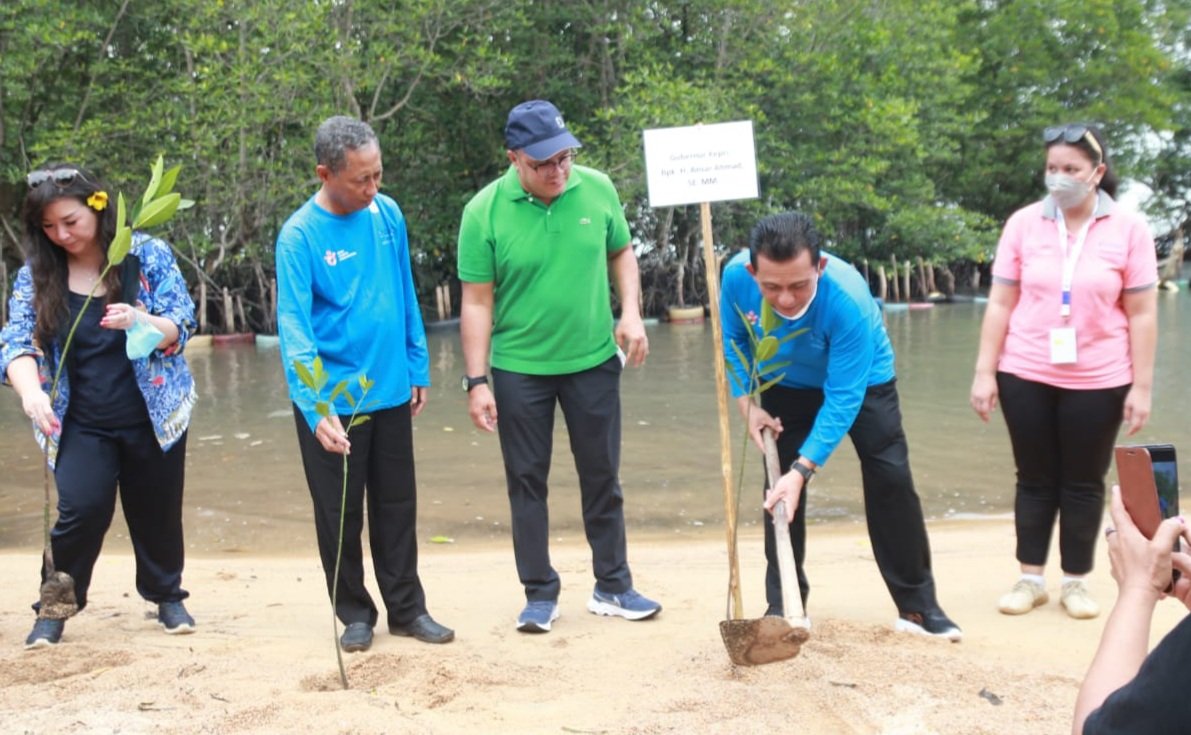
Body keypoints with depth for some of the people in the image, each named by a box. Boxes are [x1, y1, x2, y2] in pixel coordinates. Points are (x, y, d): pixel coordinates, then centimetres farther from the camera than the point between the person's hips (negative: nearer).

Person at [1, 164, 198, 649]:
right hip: (81, 423, 0)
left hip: (154, 414, 0)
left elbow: (182, 323, -8)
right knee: (82, 509, -13)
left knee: (157, 512, 10)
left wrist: (143, 323, -30)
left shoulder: (147, 254, -6)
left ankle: (167, 596, 32)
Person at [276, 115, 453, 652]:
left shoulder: (388, 214, -1)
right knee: (340, 514, 8)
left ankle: (407, 608, 26)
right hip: (332, 404, -4)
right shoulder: (300, 236, -16)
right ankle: (354, 613, 24)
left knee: (397, 506, 14)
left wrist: (418, 367, 11)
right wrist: (317, 410, -31)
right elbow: (294, 326, -22)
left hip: (391, 392, 4)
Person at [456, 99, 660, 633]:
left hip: (593, 360, 2)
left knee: (602, 478, 11)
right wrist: (477, 381, -11)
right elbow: (477, 302, -10)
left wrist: (631, 313, -5)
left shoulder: (597, 189, -6)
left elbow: (621, 253, 10)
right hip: (520, 368, -2)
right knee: (527, 482, 6)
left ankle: (613, 587, 24)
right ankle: (540, 594, 19)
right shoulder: (484, 212, -13)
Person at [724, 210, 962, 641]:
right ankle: (782, 607, 10)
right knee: (779, 489, -2)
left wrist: (802, 470, -43)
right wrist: (747, 405, -17)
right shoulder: (736, 276, -31)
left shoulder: (848, 299, -41)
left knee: (890, 480, -9)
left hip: (860, 380, -3)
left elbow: (842, 397, -38)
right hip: (785, 385, 3)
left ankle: (918, 605, 2)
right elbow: (732, 340, -8)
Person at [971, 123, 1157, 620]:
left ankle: (1076, 582, 21)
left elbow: (1142, 315, -2)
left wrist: (1142, 386, -4)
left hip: (1098, 381, -1)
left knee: (1084, 483, 9)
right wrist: (984, 372, -2)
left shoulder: (1128, 229, -4)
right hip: (1026, 376, 1)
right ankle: (1030, 578, 21)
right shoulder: (1023, 224, -1)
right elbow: (1000, 304, 1)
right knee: (1035, 480, 10)